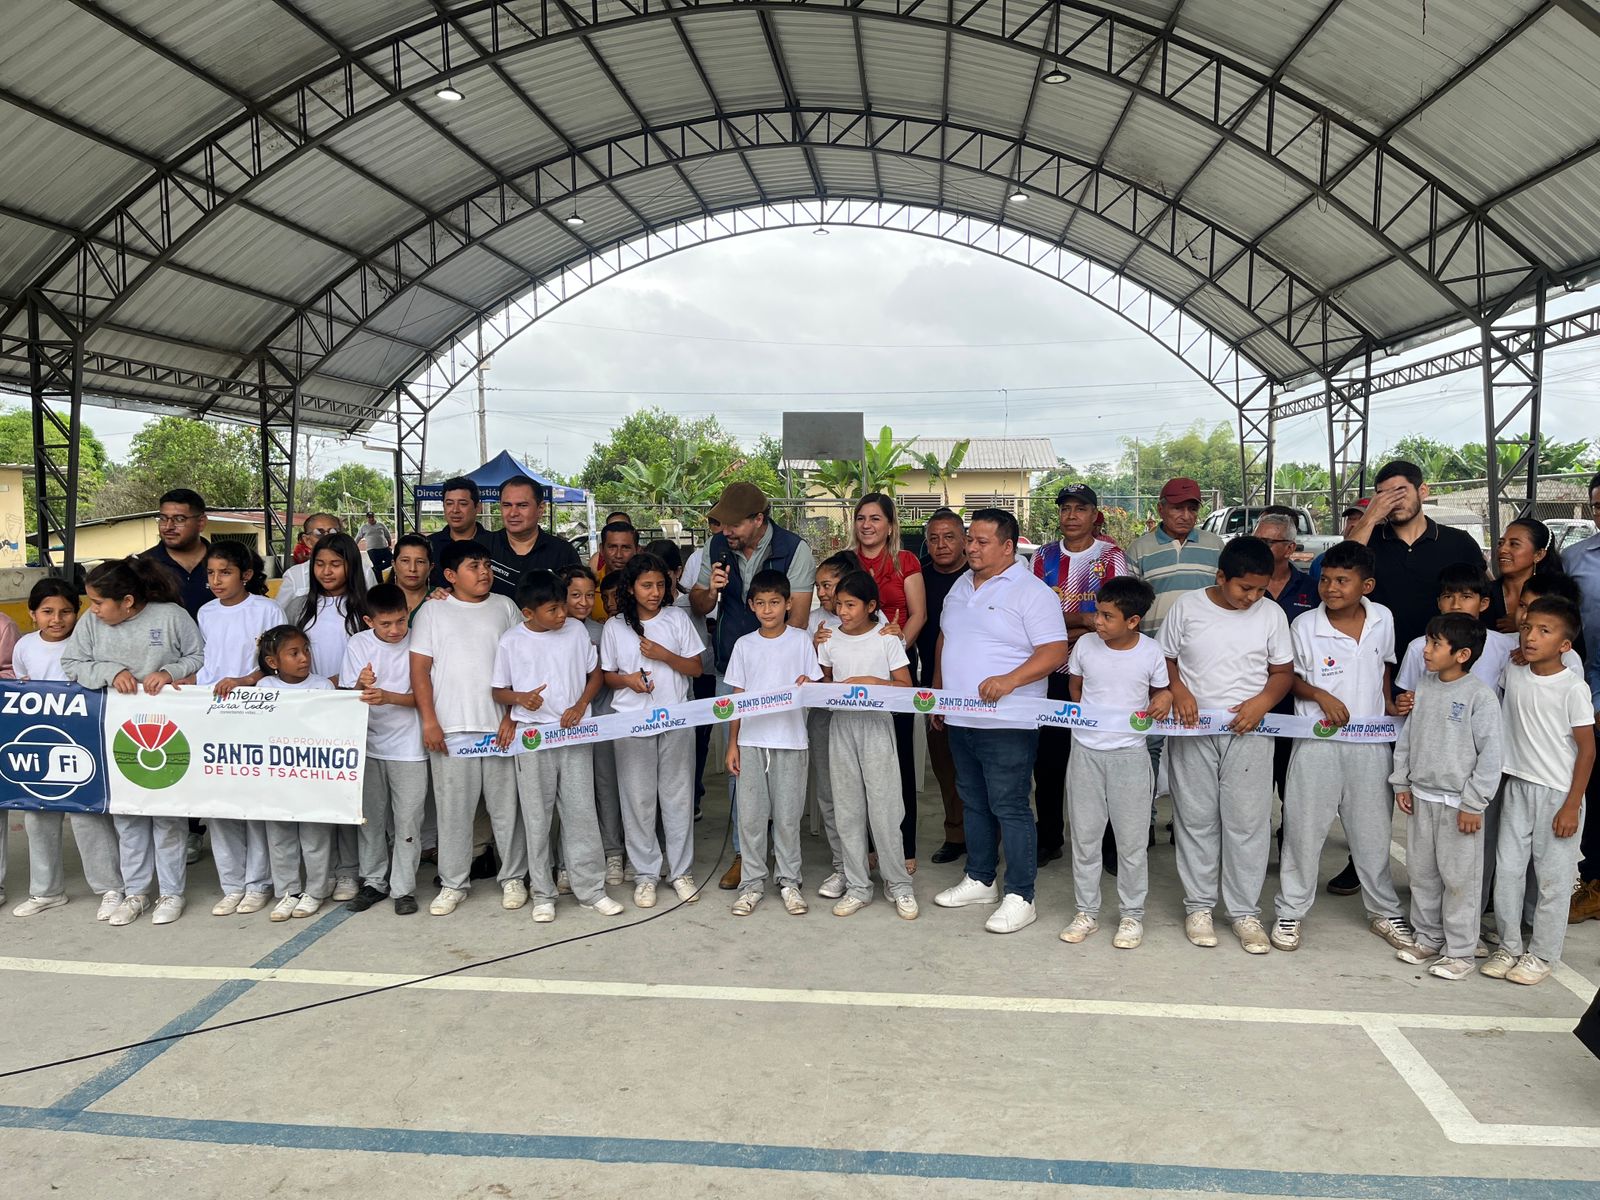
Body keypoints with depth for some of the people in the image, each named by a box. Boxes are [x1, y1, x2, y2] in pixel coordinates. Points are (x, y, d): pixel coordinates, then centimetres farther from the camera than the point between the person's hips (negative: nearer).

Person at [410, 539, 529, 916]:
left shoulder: (504, 607, 9)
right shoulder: (433, 610, 5)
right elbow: (420, 668, 1)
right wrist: (429, 721, -6)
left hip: (499, 725, 1)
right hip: (450, 727, -1)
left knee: (506, 805, 6)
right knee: (453, 808, 5)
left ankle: (512, 877, 19)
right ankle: (453, 883, 18)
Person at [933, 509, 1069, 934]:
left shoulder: (1032, 592, -11)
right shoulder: (961, 587, 14)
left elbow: (1054, 652, -17)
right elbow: (945, 641, 24)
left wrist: (1009, 680, -29)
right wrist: (937, 691, 19)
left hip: (1007, 724, -8)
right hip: (960, 721, 8)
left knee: (1009, 808, -4)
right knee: (974, 804, 17)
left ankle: (1020, 897, 5)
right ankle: (979, 880, 31)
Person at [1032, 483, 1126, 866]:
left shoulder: (1111, 556, 0)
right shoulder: (1043, 557, 8)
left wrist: (1062, 626, -13)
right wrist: (1083, 620, -11)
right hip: (1052, 672, 3)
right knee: (1048, 758, 7)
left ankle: (1111, 843, 15)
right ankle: (1048, 839, 20)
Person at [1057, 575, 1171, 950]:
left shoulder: (1151, 652, -8)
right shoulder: (1085, 645, -3)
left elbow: (1161, 690, 8)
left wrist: (1164, 699, -13)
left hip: (1130, 753, -2)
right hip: (1086, 751, 2)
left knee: (1132, 839, 6)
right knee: (1085, 835, 9)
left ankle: (1131, 915, 21)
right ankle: (1086, 912, 22)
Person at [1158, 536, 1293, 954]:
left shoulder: (1271, 613, 0)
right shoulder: (1187, 607, -2)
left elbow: (1283, 672, 8)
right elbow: (1165, 660, 6)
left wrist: (1262, 702, -11)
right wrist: (1178, 690, -13)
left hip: (1248, 732, 0)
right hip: (1193, 732, 0)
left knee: (1248, 822, 3)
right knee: (1196, 819, 7)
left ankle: (1245, 912, 15)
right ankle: (1198, 906, 20)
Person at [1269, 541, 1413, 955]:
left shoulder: (1382, 620, 0)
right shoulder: (1304, 626, -10)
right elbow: (1291, 678, 0)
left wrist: (1389, 705, 9)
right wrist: (1320, 695, -16)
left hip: (1369, 744, 3)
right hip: (1318, 742, -2)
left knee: (1373, 831, 13)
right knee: (1304, 828, 3)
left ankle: (1384, 910, 30)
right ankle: (1291, 911, 16)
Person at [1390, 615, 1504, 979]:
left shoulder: (1480, 695, -15)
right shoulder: (1424, 686, 4)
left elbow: (1490, 754, -14)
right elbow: (1407, 736, 12)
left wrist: (1473, 803, -14)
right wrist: (1401, 782, 10)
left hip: (1458, 802, -6)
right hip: (1420, 796, 6)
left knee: (1458, 879, 2)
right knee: (1421, 871, 15)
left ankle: (1460, 952, 15)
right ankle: (1428, 938, 30)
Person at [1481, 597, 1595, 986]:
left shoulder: (1573, 689, -13)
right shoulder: (1512, 674, 0)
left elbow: (1587, 749, -10)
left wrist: (1572, 805, -11)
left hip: (1557, 793, -5)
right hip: (1517, 786, 5)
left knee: (1553, 877, 5)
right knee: (1507, 869, 7)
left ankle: (1541, 955, 16)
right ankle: (1508, 947, 20)